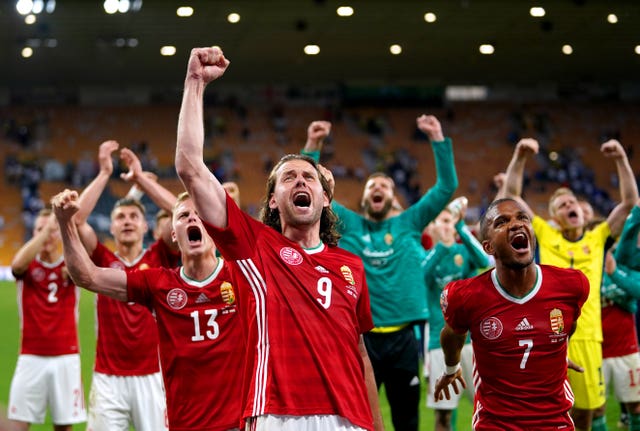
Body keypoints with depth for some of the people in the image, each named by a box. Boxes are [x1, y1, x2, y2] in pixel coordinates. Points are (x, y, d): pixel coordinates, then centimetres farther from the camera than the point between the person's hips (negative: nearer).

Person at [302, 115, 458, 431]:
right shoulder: (347, 224, 7)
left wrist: (438, 139, -5)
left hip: (402, 337, 1)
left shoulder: (409, 223, 9)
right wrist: (312, 146, -9)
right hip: (360, 336, -1)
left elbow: (447, 186, 3)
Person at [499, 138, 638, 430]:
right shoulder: (545, 235, 9)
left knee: (586, 407, 10)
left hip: (586, 336, 2)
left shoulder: (598, 238, 11)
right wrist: (520, 157, -5)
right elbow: (511, 196, 6)